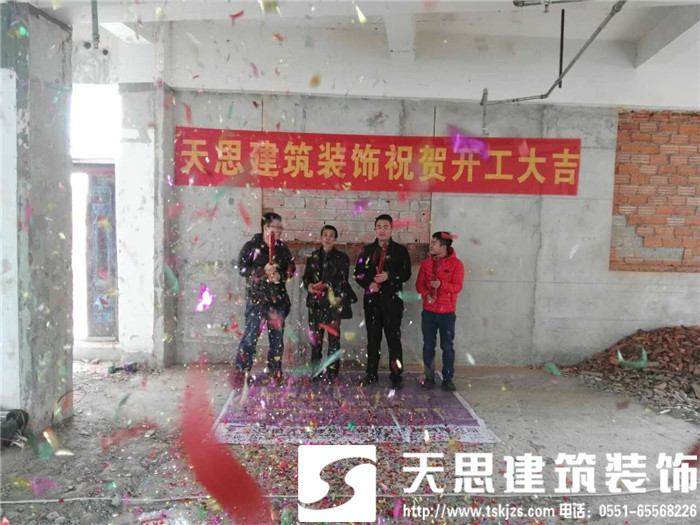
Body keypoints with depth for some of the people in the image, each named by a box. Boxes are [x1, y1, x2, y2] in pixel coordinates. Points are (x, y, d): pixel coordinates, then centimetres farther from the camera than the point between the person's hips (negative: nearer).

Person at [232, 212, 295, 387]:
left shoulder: (282, 248, 9)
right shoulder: (251, 246, -3)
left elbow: (292, 268, 11)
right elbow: (242, 269, -9)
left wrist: (281, 276, -10)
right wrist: (263, 271, -22)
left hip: (278, 298, 4)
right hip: (256, 298, -4)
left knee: (277, 336, 9)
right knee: (250, 336, -7)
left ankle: (275, 371, 22)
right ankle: (241, 372, 3)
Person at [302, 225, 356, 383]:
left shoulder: (342, 257, 3)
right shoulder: (313, 257, 14)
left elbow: (342, 279, -4)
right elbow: (306, 276, 12)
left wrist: (325, 285, -17)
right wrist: (309, 285, -10)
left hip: (334, 302, -3)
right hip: (316, 302, 3)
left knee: (334, 337, -4)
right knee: (315, 337, 5)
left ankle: (332, 374, 4)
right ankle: (315, 372, 16)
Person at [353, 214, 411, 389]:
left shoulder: (400, 250, 4)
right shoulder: (367, 250, 11)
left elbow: (406, 273, -1)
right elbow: (358, 273, 9)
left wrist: (389, 276, -17)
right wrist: (368, 284, -10)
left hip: (392, 299, -2)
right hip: (372, 298, 3)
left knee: (393, 337, -2)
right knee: (373, 337, 9)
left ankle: (396, 376, 6)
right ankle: (371, 374, 19)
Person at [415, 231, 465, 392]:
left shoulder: (456, 264, -5)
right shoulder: (427, 263, 7)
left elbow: (457, 287, -12)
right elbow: (419, 283, 6)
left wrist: (441, 284, -29)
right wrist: (426, 295, -14)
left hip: (447, 312, -3)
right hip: (428, 311, 3)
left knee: (447, 346, 2)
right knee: (428, 346, 7)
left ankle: (447, 379, 13)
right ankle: (429, 377, 17)